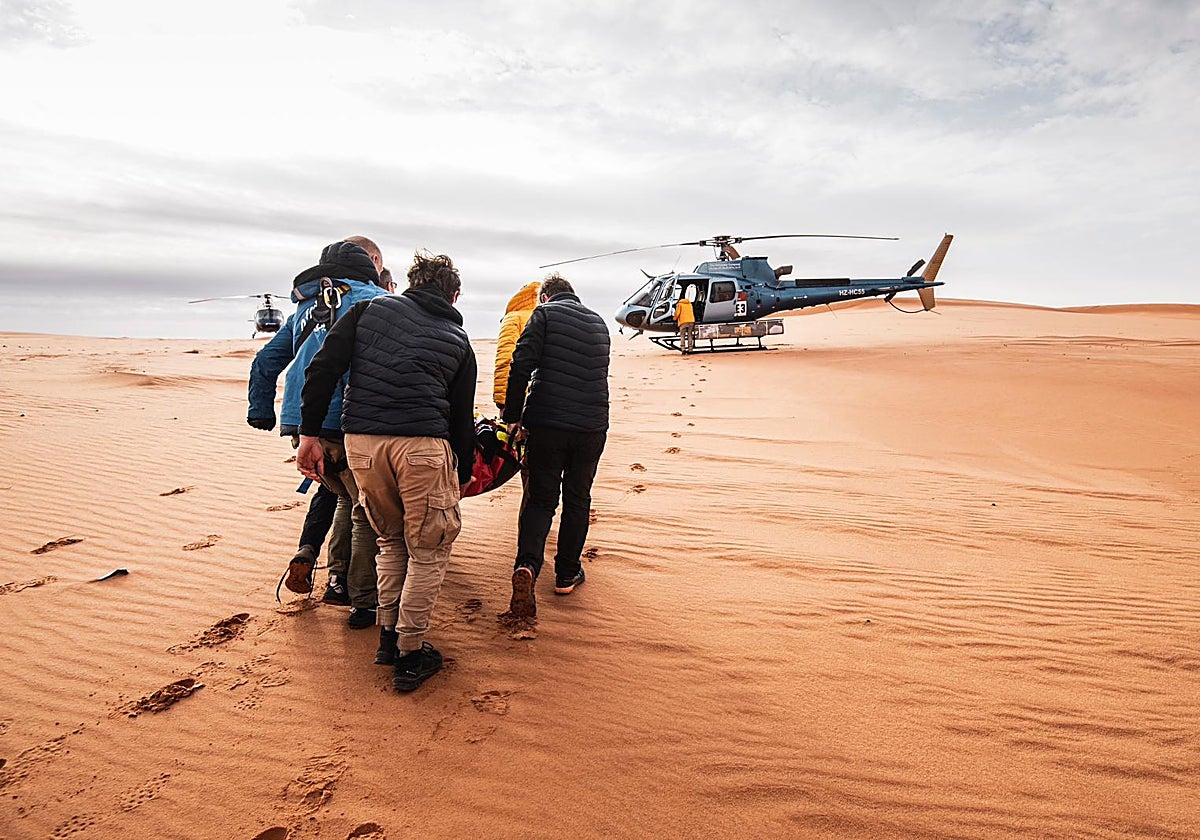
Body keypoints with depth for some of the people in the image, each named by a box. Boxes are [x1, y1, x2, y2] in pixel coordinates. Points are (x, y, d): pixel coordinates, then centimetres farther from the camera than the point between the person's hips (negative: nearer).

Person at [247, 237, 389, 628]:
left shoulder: (307, 306, 24)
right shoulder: (374, 299, 2)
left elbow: (265, 361, 26)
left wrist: (261, 412, 32)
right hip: (345, 422, -7)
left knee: (349, 498, 24)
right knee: (368, 510, 6)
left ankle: (339, 580, 23)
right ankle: (364, 602, 11)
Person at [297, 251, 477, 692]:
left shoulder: (369, 309, 16)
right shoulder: (459, 341, 14)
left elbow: (323, 368, 4)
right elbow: (462, 420, 15)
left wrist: (309, 432, 6)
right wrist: (462, 476, 26)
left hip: (361, 441, 3)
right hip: (421, 445, -3)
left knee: (391, 540, 22)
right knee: (428, 550, 11)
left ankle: (388, 637, 30)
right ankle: (409, 655, 17)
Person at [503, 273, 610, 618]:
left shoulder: (545, 314, 1)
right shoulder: (599, 324, 18)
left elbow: (521, 365, -9)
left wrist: (513, 416, -3)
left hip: (547, 423, -3)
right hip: (592, 426, 4)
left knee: (540, 499, 6)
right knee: (577, 500, 17)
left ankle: (527, 565, -15)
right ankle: (566, 573, 25)